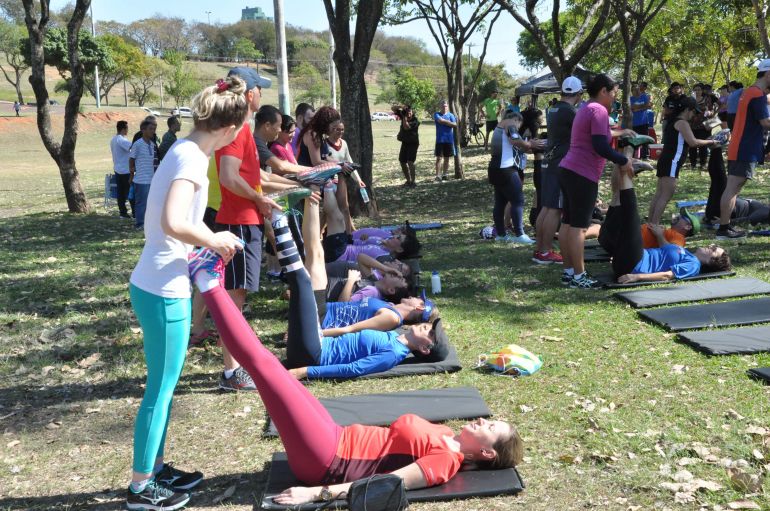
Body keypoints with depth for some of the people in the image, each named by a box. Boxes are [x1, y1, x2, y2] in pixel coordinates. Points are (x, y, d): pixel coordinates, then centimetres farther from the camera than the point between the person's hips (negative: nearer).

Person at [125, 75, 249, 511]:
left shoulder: (185, 150, 9)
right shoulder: (193, 158, -19)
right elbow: (173, 223, -31)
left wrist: (210, 241, 7)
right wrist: (213, 240, -15)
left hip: (157, 285, 9)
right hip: (165, 291, -9)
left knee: (164, 385, 19)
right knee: (161, 389, 4)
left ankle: (157, 468, 34)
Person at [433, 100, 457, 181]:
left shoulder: (451, 115, 6)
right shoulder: (437, 114, 2)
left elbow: (455, 124, -8)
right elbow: (440, 120, -18)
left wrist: (444, 122, -9)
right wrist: (449, 122, -7)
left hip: (449, 140, 2)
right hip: (440, 140, -2)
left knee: (446, 158, 8)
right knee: (439, 157, -6)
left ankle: (444, 174, 17)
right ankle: (438, 175, -7)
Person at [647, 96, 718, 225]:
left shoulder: (673, 121, 21)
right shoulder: (682, 123, -9)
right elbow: (693, 142, -18)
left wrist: (704, 144, 18)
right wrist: (710, 142, -5)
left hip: (666, 161, 10)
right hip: (672, 162, -10)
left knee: (659, 194, 9)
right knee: (666, 196, -12)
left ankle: (650, 224, 10)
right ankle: (654, 225, -15)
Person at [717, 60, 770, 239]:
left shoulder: (749, 92, 17)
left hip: (739, 149, 10)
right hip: (746, 150, -10)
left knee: (732, 189, 10)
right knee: (732, 189, -9)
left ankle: (725, 225, 13)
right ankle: (723, 229, -8)